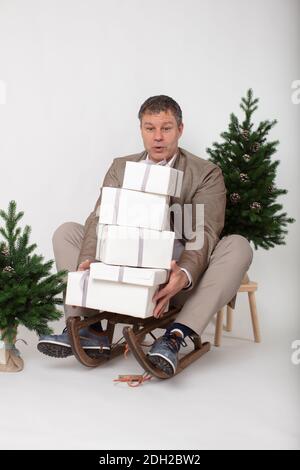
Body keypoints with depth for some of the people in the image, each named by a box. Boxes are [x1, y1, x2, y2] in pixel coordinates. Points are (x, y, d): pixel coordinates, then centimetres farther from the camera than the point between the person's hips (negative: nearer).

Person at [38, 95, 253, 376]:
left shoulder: (206, 174, -2)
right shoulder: (121, 167, 9)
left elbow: (203, 234, -16)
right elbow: (100, 220, -4)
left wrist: (184, 275, -38)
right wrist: (87, 262, -25)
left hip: (178, 277, -2)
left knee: (238, 246, -27)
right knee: (66, 232, -7)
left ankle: (175, 336, -35)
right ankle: (90, 331, -20)